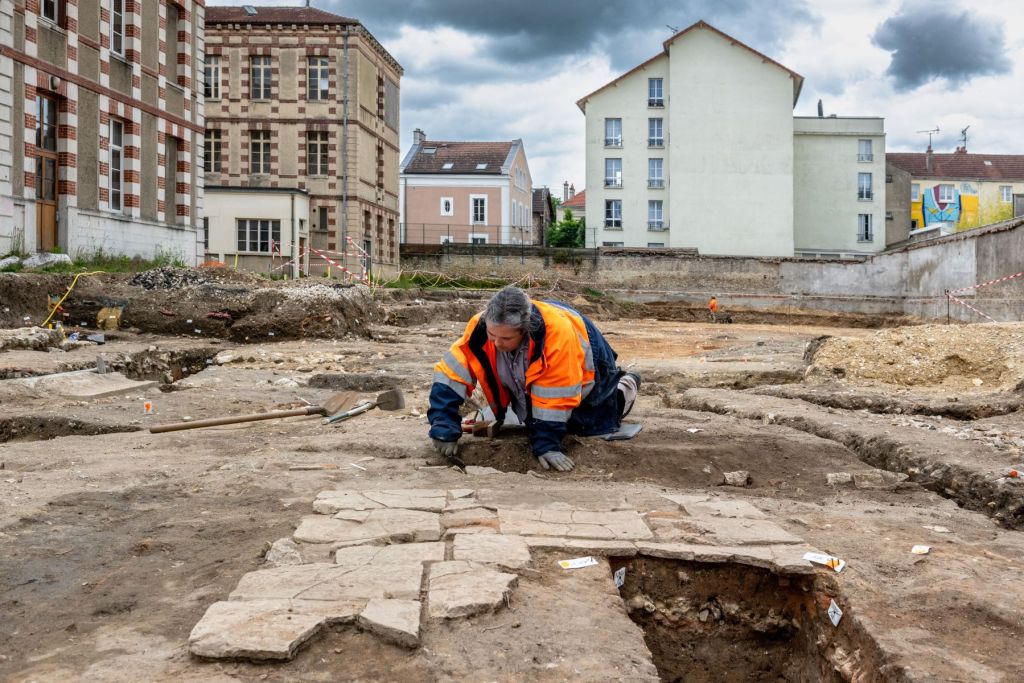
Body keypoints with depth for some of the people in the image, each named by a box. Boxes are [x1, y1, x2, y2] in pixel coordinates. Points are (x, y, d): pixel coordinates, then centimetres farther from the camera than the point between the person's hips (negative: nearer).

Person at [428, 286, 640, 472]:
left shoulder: (558, 333, -46)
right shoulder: (480, 327, -34)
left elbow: (554, 399, -39)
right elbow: (450, 375, -31)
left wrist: (546, 445, -38)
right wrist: (444, 430, -38)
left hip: (584, 365, -4)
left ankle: (624, 388, 24)